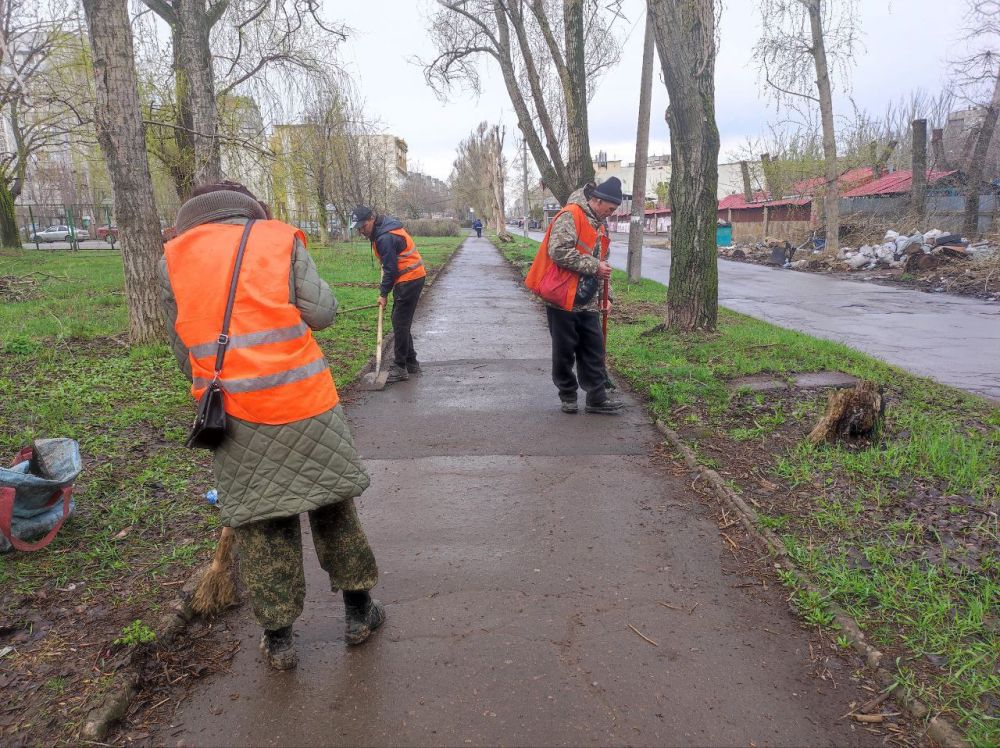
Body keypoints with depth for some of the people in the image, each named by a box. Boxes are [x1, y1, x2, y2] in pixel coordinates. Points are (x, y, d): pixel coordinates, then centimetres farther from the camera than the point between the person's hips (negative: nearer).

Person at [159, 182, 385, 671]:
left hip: (235, 417, 1)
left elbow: (184, 350, 9)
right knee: (332, 504, 16)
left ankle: (277, 637, 24)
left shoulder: (173, 260, 8)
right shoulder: (282, 239, 3)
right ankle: (359, 611, 29)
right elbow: (322, 313, -5)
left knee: (260, 524, 13)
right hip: (306, 405, -1)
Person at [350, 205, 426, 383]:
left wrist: (384, 294, -8)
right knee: (401, 322, 15)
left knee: (400, 324, -7)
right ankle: (411, 362, 23)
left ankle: (400, 368, -3)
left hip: (409, 281, -10)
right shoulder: (385, 227, 11)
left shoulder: (385, 238, -21)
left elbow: (391, 270, -18)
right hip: (414, 277, 10)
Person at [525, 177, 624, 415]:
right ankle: (568, 396, 18)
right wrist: (594, 266, -21)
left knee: (594, 350, 8)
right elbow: (559, 252, -25)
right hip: (563, 298, -8)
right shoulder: (570, 216, -12)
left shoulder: (599, 225, 17)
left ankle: (597, 397, 14)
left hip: (587, 302, 8)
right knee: (565, 350, 4)